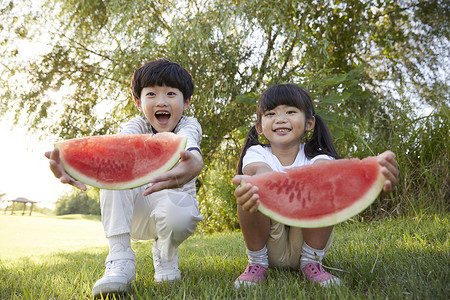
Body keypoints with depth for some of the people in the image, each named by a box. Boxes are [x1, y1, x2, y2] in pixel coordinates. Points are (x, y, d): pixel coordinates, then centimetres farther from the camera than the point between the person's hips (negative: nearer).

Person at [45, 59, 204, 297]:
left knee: (174, 210, -38)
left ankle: (166, 255, -3)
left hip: (178, 207, -2)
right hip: (138, 213, 2)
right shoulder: (139, 125, -9)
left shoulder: (189, 126, -14)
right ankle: (119, 260, -22)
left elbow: (191, 150, -41)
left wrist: (193, 165, -69)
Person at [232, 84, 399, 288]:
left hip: (307, 242, 1)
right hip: (270, 245, 0)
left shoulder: (315, 157, -6)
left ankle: (311, 261, -7)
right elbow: (260, 172, -32)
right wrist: (250, 188, -59)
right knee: (254, 174, -26)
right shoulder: (256, 154, -6)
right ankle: (257, 263, -8)